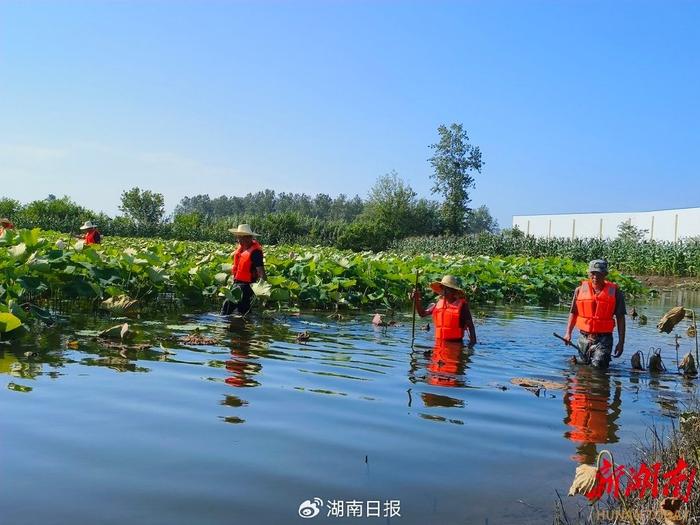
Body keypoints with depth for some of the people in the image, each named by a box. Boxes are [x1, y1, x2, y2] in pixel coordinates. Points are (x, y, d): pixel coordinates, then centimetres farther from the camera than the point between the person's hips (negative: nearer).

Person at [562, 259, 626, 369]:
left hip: (603, 339, -2)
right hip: (584, 338, 3)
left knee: (598, 366, -12)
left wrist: (621, 342, -2)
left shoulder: (614, 291, -2)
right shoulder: (580, 290, 4)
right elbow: (573, 313, 12)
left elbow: (620, 318, 0)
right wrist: (568, 333, 3)